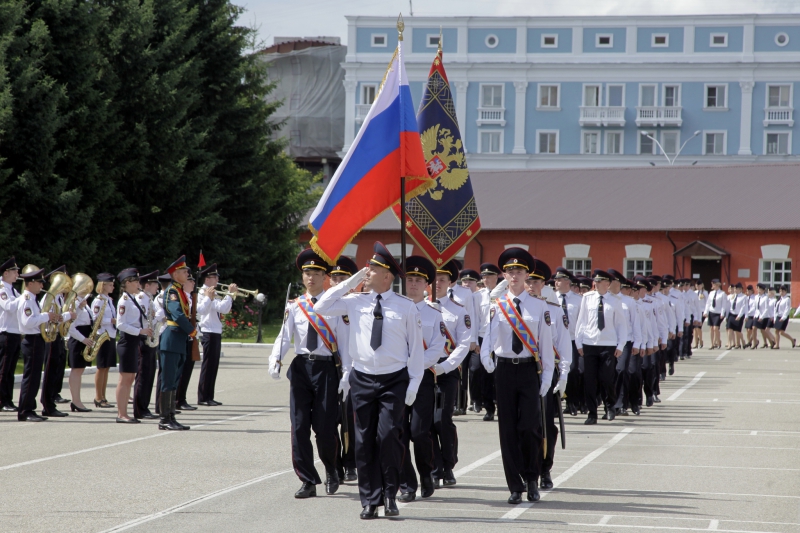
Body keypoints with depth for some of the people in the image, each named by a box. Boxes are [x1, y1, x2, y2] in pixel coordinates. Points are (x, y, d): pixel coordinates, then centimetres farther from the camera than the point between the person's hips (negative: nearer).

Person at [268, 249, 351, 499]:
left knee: (325, 427, -3)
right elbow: (284, 337, 1)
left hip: (326, 368, -3)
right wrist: (275, 360, -18)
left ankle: (331, 471, 25)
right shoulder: (294, 306, 8)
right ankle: (308, 481, 8)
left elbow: (344, 341, -1)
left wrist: (346, 375, -7)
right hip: (301, 367, 3)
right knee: (299, 427, 0)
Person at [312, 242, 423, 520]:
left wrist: (414, 383, -4)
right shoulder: (355, 302, 6)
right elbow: (321, 308, 2)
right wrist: (351, 282, -1)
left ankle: (390, 496, 2)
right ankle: (369, 501, 11)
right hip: (363, 379, 3)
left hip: (395, 380, -3)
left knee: (389, 436, -14)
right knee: (364, 441, 4)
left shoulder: (406, 307, -1)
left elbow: (416, 347, 2)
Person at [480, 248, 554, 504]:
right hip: (504, 370, 1)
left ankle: (531, 478, 13)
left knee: (530, 427, -9)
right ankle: (515, 487, 8)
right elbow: (488, 338, 0)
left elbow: (546, 344, 2)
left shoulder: (538, 306, 1)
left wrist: (546, 379, -1)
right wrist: (487, 363, -18)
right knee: (508, 429, 2)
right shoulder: (496, 306, 3)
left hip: (530, 370, -1)